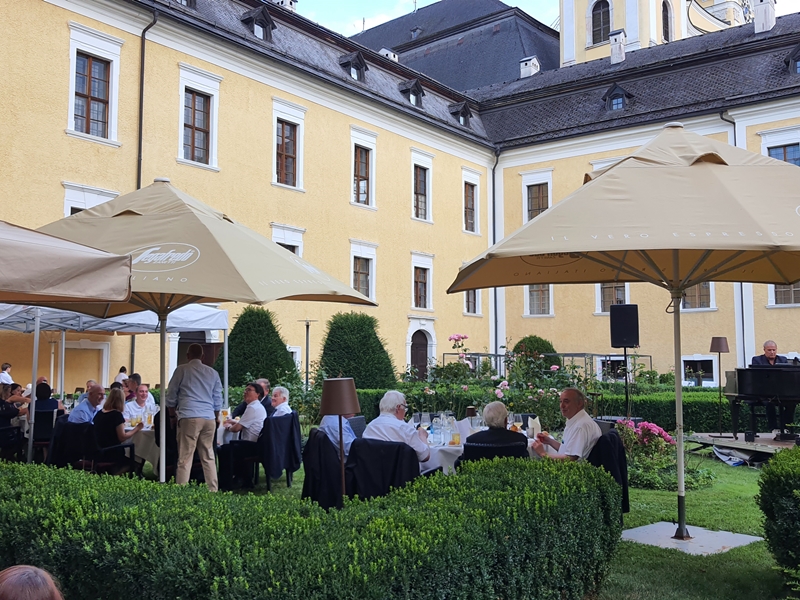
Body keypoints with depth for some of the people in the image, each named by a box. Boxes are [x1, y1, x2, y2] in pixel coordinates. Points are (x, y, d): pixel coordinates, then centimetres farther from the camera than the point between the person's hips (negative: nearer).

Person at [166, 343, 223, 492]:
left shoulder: (182, 370, 3)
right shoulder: (212, 373, 14)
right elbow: (218, 400, 17)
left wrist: (172, 415, 20)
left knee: (185, 458, -4)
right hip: (209, 418, 4)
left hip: (189, 417, -4)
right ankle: (212, 491, 9)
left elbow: (171, 395, 7)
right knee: (208, 457, 9)